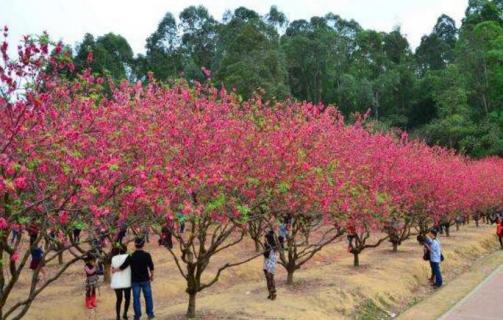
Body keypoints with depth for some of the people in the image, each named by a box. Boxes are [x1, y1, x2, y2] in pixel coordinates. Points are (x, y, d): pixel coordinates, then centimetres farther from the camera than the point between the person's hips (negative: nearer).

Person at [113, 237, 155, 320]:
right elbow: (151, 267, -4)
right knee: (148, 297, 13)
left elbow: (123, 267, -6)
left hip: (135, 280, 0)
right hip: (145, 280, 0)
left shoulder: (131, 257, -10)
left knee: (136, 298, 8)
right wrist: (152, 276, 12)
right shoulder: (147, 255, -10)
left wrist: (114, 270, 11)